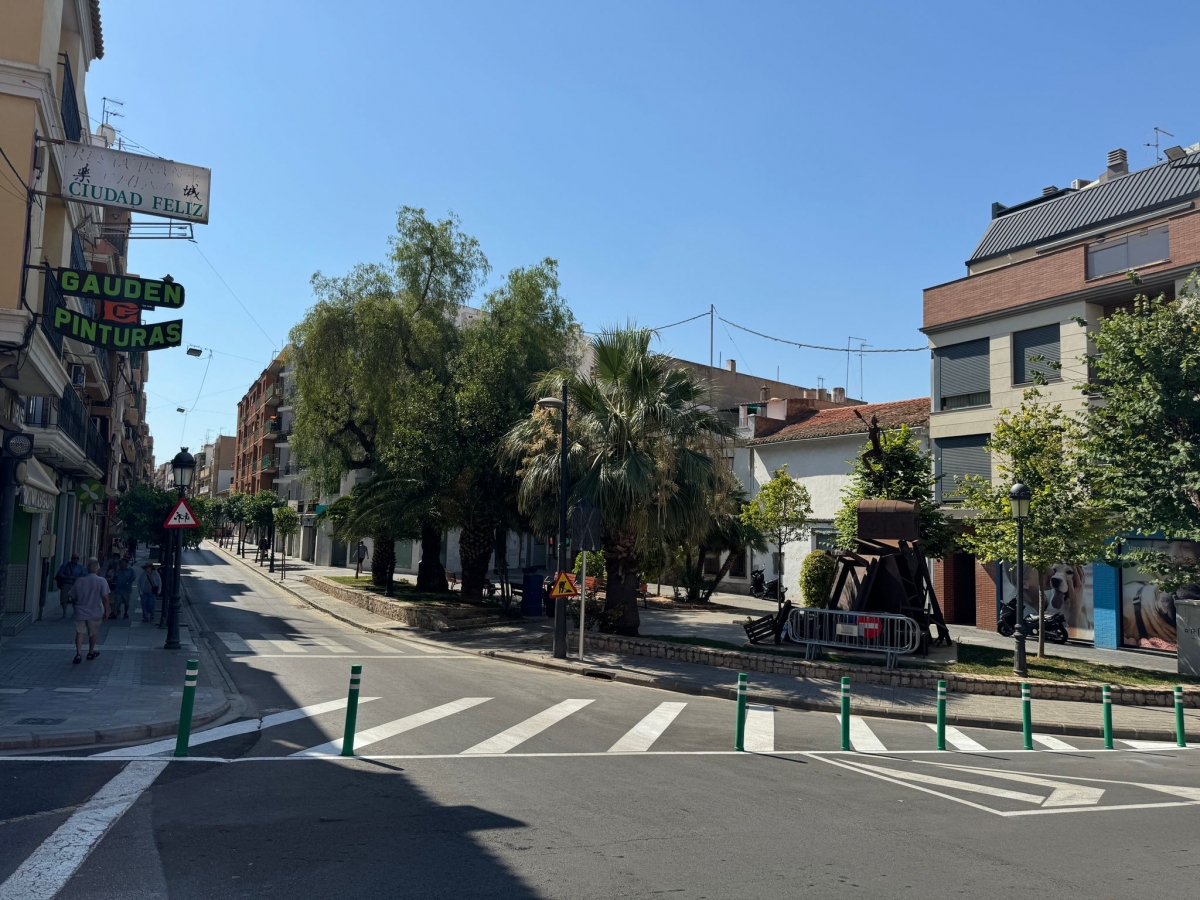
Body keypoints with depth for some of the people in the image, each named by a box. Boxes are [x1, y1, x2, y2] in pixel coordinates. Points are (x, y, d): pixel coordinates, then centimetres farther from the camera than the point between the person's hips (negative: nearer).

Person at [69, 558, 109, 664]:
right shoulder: (101, 581, -11)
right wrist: (106, 611, -5)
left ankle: (78, 653, -15)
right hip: (95, 613, -1)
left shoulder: (79, 581, 0)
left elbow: (73, 597, 9)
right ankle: (91, 652, 29)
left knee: (80, 632, 1)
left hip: (80, 612, 1)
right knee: (93, 633, 15)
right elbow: (105, 598, -14)